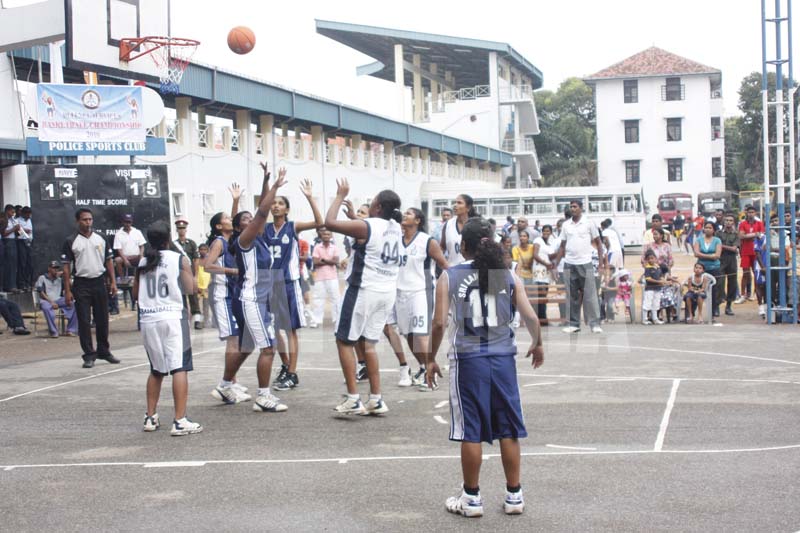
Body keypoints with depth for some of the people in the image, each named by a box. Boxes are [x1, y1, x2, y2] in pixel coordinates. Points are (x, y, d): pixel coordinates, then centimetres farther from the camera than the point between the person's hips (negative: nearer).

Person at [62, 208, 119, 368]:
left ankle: (104, 351, 21)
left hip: (99, 282, 3)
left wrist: (113, 282, 5)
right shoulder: (71, 242, -3)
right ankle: (89, 355, 5)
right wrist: (67, 290, -9)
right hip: (81, 284, -3)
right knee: (84, 321, -2)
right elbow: (66, 266, -4)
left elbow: (108, 261, 13)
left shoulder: (100, 239, 8)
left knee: (102, 319, 9)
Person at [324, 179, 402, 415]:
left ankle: (353, 399, -2)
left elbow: (330, 222, -17)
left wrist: (341, 195, -6)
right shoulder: (396, 229, 7)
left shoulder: (366, 226, -16)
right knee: (368, 343, 16)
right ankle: (376, 399, 12)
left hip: (364, 290, -7)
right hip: (387, 292, 7)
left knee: (344, 341, 4)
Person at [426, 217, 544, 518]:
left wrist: (431, 359, 5)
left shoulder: (449, 277, -2)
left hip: (468, 360, -2)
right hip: (503, 358, 2)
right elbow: (531, 317, 1)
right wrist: (537, 344, 20)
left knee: (471, 433, 5)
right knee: (508, 430, 10)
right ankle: (514, 496, 17)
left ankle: (471, 498, 13)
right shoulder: (508, 276, 4)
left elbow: (439, 323, -7)